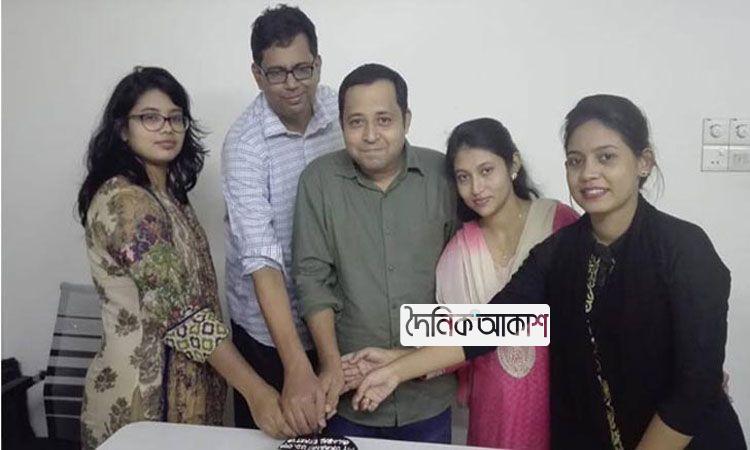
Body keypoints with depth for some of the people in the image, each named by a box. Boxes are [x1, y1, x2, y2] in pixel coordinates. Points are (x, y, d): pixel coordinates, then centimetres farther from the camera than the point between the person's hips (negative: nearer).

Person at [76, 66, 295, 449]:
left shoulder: (168, 193, 8)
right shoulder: (124, 201, -20)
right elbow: (181, 311, -27)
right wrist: (255, 390, -30)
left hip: (185, 386, 8)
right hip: (144, 397, -8)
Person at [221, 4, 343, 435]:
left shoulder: (342, 113, -8)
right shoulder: (245, 144, -22)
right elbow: (261, 258, -30)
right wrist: (296, 367, -38)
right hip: (268, 323, -3)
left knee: (332, 428, 21)